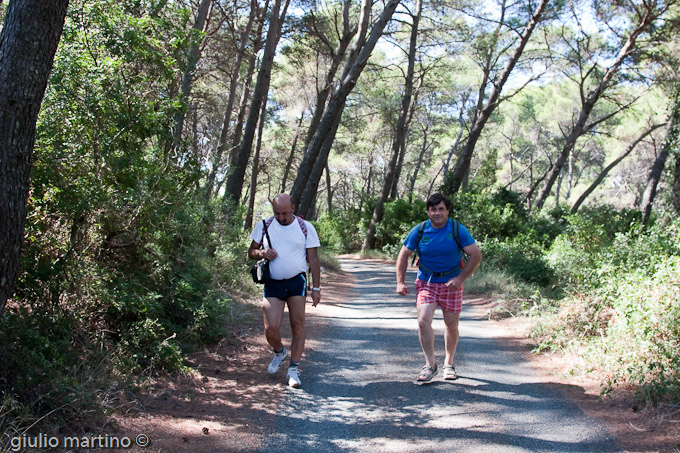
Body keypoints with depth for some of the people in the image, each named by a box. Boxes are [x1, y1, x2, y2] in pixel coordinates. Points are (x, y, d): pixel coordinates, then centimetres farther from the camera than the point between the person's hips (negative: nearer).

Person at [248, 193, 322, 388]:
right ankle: (279, 352, 26)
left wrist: (316, 288, -1)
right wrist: (261, 253, -10)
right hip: (273, 284, 1)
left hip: (297, 282, -1)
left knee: (298, 326, -2)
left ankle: (294, 370, 10)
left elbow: (314, 259, 3)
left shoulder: (305, 228, 2)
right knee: (271, 328, -7)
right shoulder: (264, 226, 6)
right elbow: (251, 251, 14)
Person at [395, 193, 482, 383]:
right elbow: (404, 255, 3)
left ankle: (449, 363, 28)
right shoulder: (419, 231, -6)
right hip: (426, 283, 0)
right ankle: (430, 365, -2)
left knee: (451, 325, 6)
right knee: (423, 321, -16)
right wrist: (400, 282, -5)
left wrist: (460, 278, -16)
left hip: (451, 284, 0)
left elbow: (476, 255, -7)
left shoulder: (458, 230, -9)